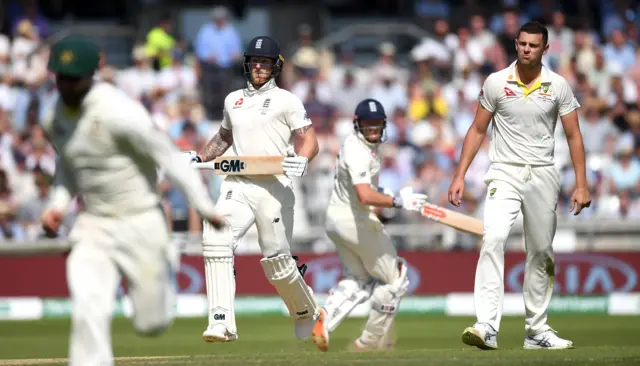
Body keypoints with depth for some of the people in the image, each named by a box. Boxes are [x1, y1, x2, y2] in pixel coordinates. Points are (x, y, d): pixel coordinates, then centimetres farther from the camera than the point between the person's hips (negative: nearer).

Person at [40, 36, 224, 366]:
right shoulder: (56, 118, 2)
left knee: (151, 323, 6)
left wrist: (204, 207, -22)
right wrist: (57, 204, 5)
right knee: (88, 312, -16)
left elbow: (167, 156, -18)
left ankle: (166, 267, 39)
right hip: (93, 227, 5)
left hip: (140, 224, -5)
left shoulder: (117, 112, -21)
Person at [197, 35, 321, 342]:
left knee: (276, 260, -1)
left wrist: (301, 160, -26)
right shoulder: (233, 100, 18)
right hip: (236, 186, 4)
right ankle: (222, 324, -26)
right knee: (215, 240, -21)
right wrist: (199, 158, 21)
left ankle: (305, 311, 30)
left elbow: (309, 140, -5)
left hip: (273, 189, -4)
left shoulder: (286, 101, 2)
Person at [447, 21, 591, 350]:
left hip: (543, 175, 2)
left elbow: (573, 136, 3)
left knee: (541, 253, 7)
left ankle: (537, 331, 18)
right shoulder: (496, 82, -1)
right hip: (505, 174, -2)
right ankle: (487, 328, -30)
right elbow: (477, 130, 5)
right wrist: (459, 176, -1)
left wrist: (581, 184, -4)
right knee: (493, 239, -22)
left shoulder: (558, 86, 1)